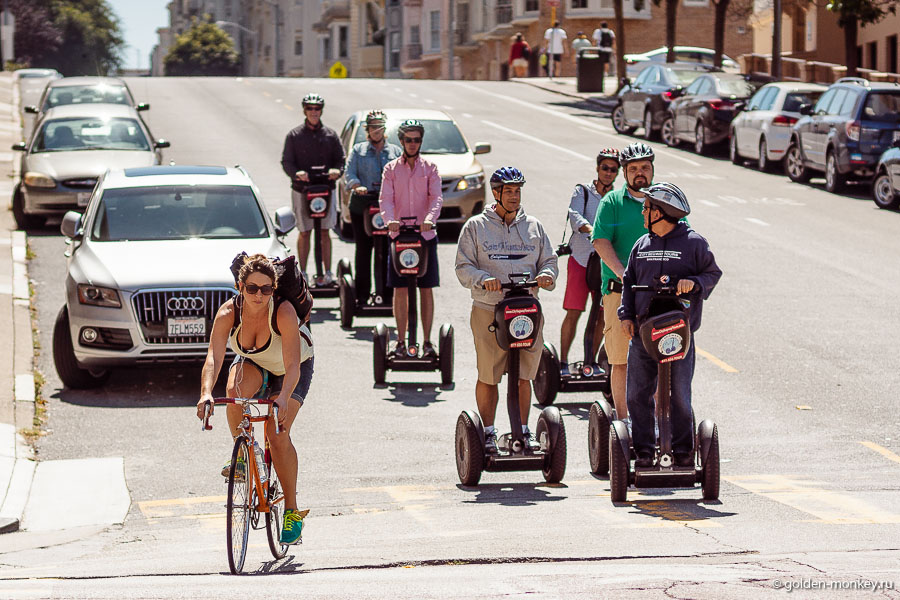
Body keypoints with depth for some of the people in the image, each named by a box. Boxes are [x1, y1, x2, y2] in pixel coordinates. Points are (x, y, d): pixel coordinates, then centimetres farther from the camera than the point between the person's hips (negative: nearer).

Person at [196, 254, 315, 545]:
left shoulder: (284, 312, -35)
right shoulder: (228, 312, -27)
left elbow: (292, 365, -41)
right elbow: (214, 357, -37)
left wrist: (283, 399, -58)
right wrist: (206, 394, -55)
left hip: (293, 368, -2)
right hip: (252, 362, 2)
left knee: (277, 433, -19)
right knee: (235, 391, -33)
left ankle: (292, 511, -6)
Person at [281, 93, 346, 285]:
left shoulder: (330, 135, 8)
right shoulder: (294, 135, 4)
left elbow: (340, 159, 6)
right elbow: (286, 161, -1)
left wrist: (336, 170, -17)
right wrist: (296, 173, -22)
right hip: (301, 189, -1)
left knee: (324, 232, 3)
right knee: (304, 232, 4)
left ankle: (327, 273, 7)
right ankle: (302, 273, 12)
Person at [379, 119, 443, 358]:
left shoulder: (430, 168, 6)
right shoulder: (391, 168, 6)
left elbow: (436, 198, -6)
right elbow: (386, 199, -4)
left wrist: (429, 218, -27)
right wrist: (389, 219, -25)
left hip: (426, 236, 0)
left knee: (426, 290, 1)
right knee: (400, 290, 1)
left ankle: (427, 342, 6)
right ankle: (401, 342, 8)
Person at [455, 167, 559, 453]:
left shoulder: (533, 226, 15)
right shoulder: (476, 226, 6)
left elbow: (549, 260, 19)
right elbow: (463, 267, 3)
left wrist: (547, 275, -4)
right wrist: (484, 279, -17)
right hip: (488, 310, -2)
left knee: (524, 374, 5)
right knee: (488, 375, 0)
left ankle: (523, 430, 16)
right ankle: (488, 432, 12)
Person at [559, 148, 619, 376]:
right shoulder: (582, 192, 3)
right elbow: (575, 216, -15)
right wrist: (590, 229, -35)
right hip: (580, 259, -3)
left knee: (603, 315, 4)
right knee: (573, 312, -5)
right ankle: (563, 362, 2)